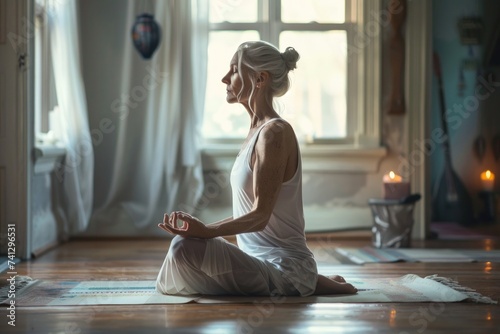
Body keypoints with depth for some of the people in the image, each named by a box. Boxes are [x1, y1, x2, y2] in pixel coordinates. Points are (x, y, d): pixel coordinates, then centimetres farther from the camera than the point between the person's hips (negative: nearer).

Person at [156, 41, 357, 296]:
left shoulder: (275, 132, -16)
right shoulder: (258, 130, 13)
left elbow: (260, 216, -21)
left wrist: (207, 231, -32)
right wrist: (200, 228, 11)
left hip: (284, 266, -10)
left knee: (186, 246, -25)